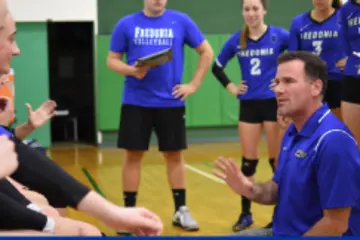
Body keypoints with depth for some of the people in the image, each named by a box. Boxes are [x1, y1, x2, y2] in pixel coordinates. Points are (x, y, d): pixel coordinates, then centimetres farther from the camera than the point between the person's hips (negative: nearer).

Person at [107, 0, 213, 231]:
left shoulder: (181, 21, 1)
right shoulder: (126, 24, 1)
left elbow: (207, 52, 8)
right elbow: (112, 60, 4)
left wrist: (194, 84, 0)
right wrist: (132, 70, -16)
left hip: (170, 102, 1)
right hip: (135, 102, 0)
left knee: (174, 155, 7)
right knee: (133, 156, 2)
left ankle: (181, 211, 19)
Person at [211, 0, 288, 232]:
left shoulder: (280, 36, -7)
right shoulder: (237, 40, 2)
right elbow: (217, 66, 15)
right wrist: (230, 87, 4)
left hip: (274, 103, -3)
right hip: (249, 105, 3)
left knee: (277, 160, 3)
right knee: (248, 160, 7)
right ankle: (246, 213, 17)